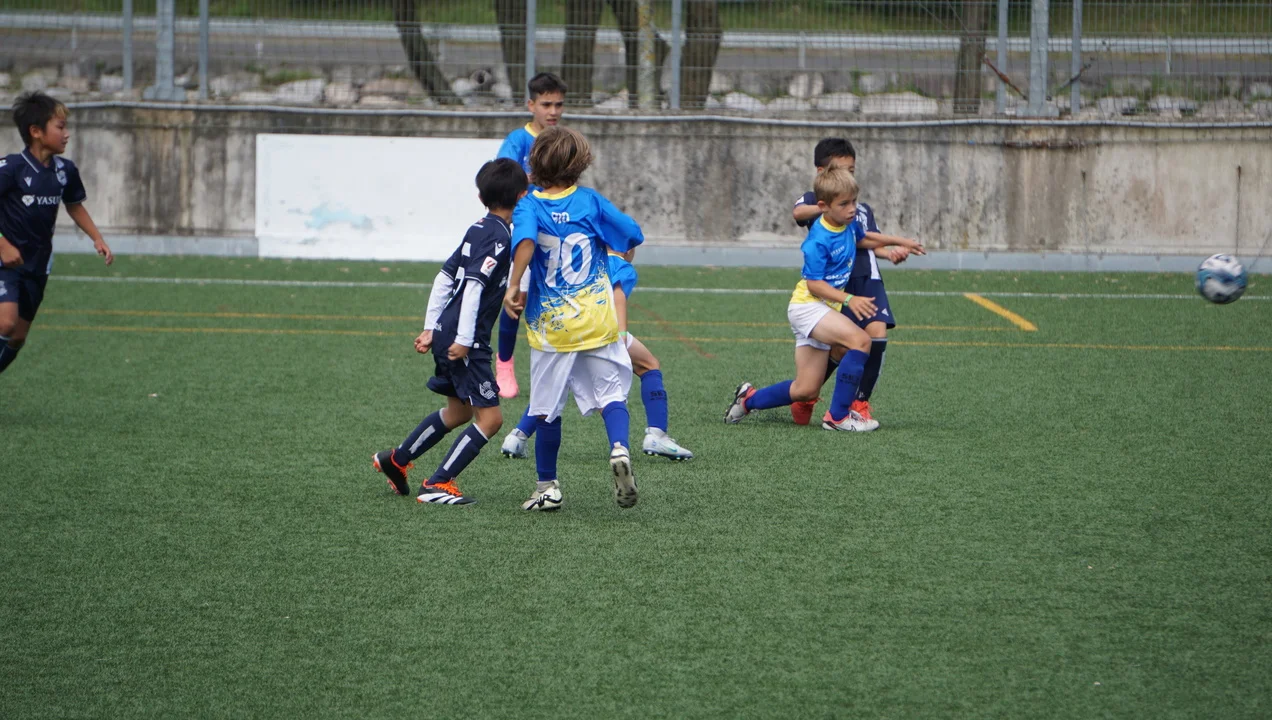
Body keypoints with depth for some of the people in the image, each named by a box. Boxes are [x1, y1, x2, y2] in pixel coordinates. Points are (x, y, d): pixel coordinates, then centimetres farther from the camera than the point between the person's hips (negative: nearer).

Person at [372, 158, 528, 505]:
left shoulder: (479, 229, 13)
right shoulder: (499, 236, -15)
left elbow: (445, 278, 16)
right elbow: (474, 286, -22)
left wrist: (430, 328, 19)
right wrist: (464, 340, -22)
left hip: (447, 332, 10)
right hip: (464, 339, -10)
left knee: (459, 411, 25)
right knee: (489, 417, -8)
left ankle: (395, 460, 35)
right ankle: (437, 485, -9)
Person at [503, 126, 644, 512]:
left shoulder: (529, 205, -6)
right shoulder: (590, 201, -1)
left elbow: (525, 239, -27)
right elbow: (633, 235, 3)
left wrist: (514, 286, -24)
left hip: (550, 324, -1)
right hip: (597, 320, 1)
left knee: (547, 408, 10)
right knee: (611, 393, 5)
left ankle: (548, 487, 15)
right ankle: (619, 449, -23)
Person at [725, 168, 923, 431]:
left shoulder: (849, 223, 3)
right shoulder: (819, 241, -22)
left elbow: (862, 240, 27)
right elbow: (814, 283, -23)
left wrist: (896, 241, 20)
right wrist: (849, 299, -32)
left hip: (823, 310, 9)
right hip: (807, 307, -9)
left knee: (805, 390, 10)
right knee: (860, 340, -29)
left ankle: (749, 399, 31)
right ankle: (838, 416, -24)